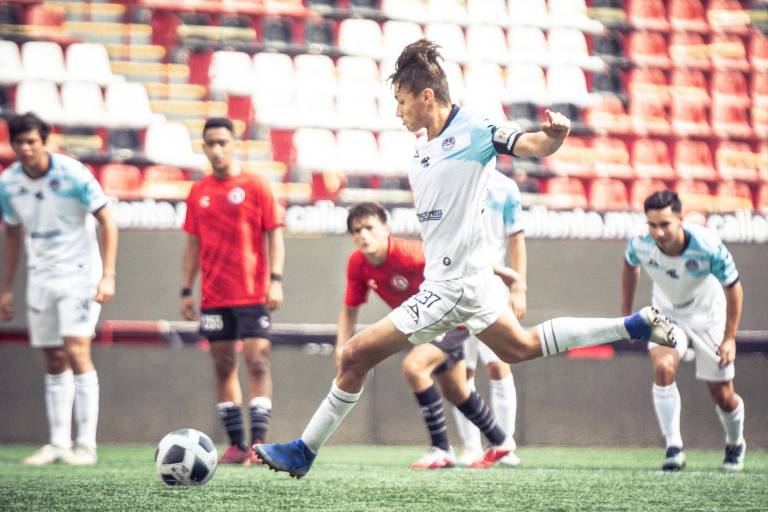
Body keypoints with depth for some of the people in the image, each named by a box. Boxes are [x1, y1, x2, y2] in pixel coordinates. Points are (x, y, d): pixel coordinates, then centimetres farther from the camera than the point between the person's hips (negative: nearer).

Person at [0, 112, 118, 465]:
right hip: (40, 276, 5)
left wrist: (108, 276, -17)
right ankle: (58, 443, 10)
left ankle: (86, 443, -12)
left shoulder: (73, 174, -14)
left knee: (76, 351, -15)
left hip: (79, 273, -5)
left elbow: (107, 223, -9)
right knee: (54, 362, 6)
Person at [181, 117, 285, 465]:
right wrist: (186, 291, 9)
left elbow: (274, 235, -1)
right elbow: (193, 245, 14)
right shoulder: (199, 193, 10)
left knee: (257, 361, -11)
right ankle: (236, 445, 8)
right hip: (214, 298, 4)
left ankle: (258, 441, -11)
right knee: (224, 367, 4)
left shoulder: (254, 187, -1)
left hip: (252, 294, -4)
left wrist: (276, 280, -12)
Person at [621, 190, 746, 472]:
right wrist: (626, 312, 4)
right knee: (663, 367, -27)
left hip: (708, 317, -1)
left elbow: (733, 287, -18)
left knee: (722, 395, 2)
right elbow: (630, 266, 0)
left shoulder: (708, 246, -34)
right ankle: (674, 448, -20)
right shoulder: (641, 244, -26)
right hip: (666, 314, 2)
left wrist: (730, 337, -16)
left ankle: (735, 444, 35)